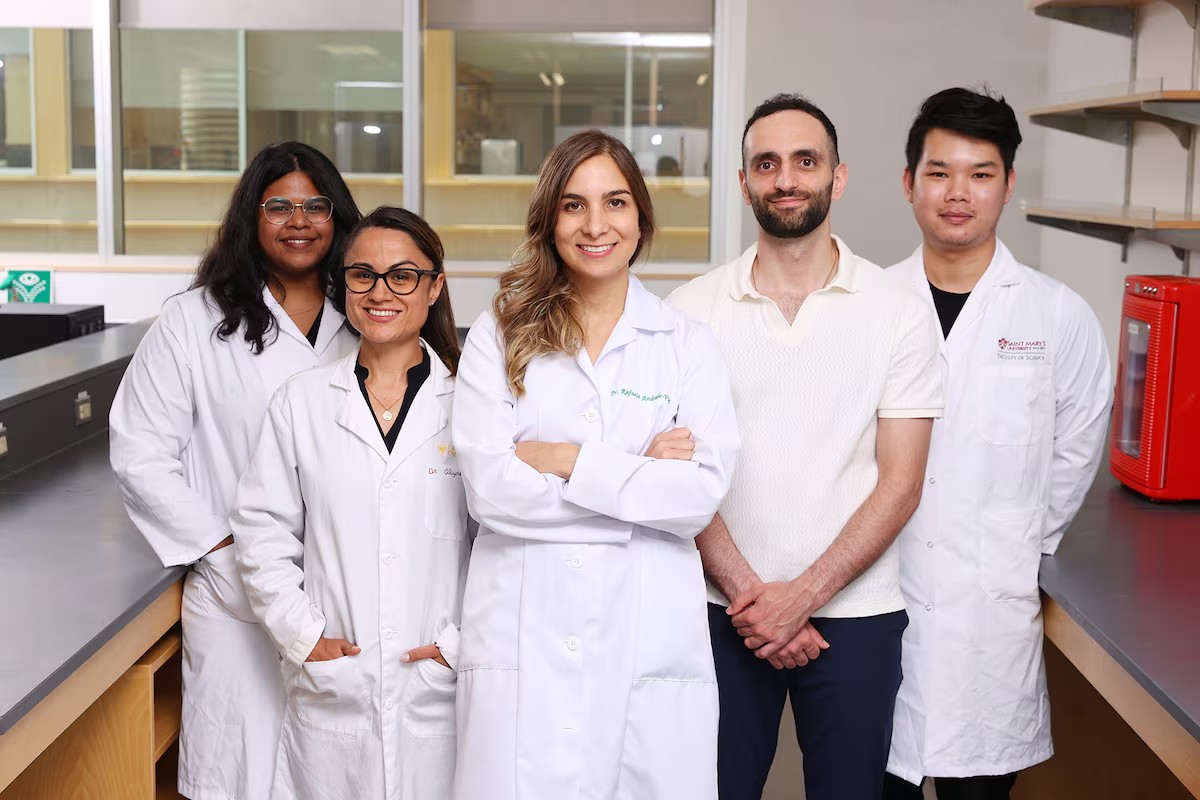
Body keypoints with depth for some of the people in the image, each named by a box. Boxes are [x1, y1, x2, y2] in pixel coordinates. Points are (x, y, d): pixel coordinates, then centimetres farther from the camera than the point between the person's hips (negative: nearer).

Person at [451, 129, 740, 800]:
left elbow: (702, 494, -6)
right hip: (523, 638, 0)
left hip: (650, 642, 1)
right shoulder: (500, 335, 4)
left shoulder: (689, 345, 6)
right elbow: (489, 488, -8)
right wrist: (643, 474, -7)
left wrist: (566, 459, -11)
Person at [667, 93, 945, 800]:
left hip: (856, 614, 0)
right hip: (725, 610, 1)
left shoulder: (900, 312, -1)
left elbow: (900, 484, -4)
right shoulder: (693, 309, 0)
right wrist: (746, 591, -10)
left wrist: (802, 596, -12)